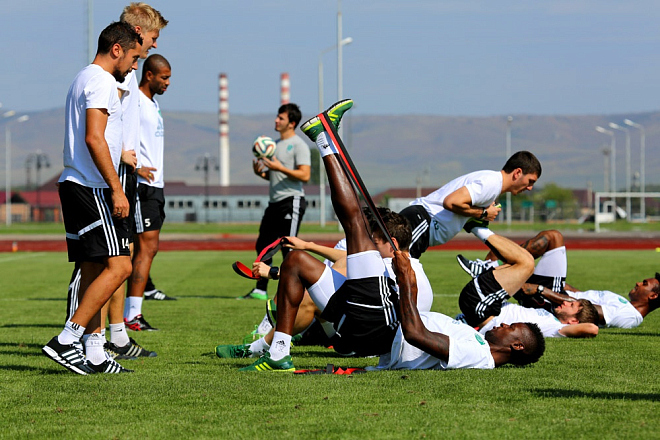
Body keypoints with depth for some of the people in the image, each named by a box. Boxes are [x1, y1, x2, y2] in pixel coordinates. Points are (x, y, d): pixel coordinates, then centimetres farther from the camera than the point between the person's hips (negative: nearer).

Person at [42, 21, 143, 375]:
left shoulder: (85, 79, 22)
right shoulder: (101, 81, -11)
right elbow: (94, 139, -20)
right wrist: (116, 189, -21)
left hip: (74, 185, 11)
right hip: (93, 187, -11)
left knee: (92, 271, 9)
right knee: (119, 266, -13)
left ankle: (94, 354, 8)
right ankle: (65, 340, -16)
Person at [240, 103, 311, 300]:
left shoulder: (298, 145, -8)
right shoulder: (276, 144, 19)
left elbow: (305, 175, -17)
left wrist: (279, 168, -21)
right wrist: (260, 172, 5)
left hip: (291, 201, -9)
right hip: (274, 202, 9)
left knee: (288, 248, -11)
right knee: (262, 245, 8)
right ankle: (260, 290, 14)